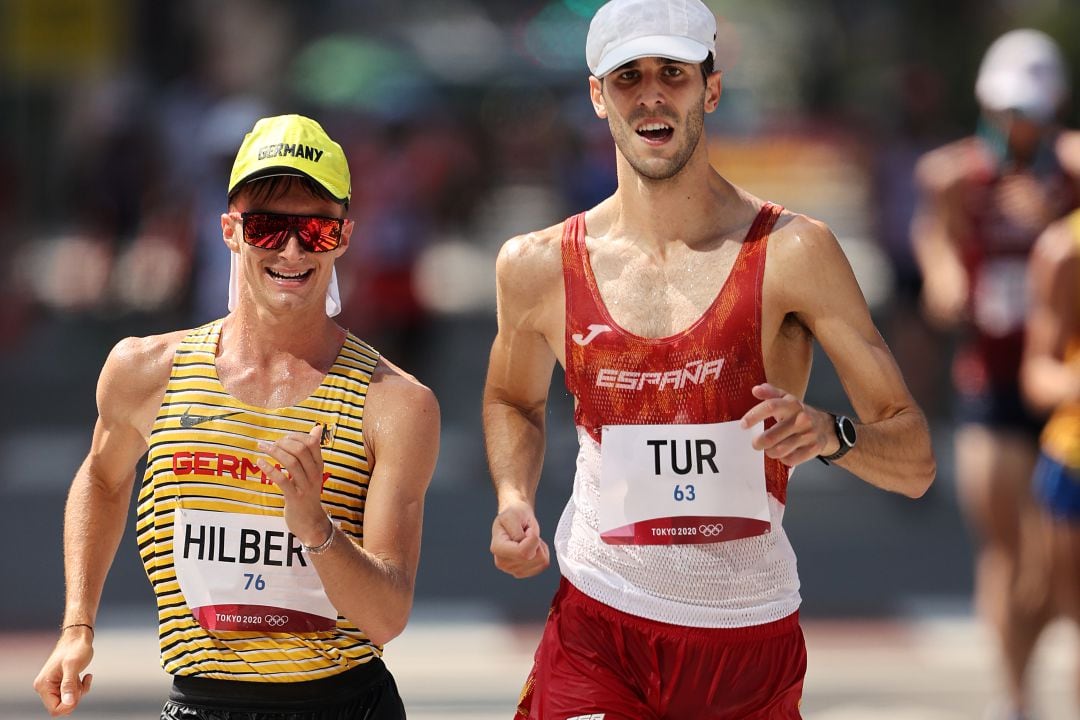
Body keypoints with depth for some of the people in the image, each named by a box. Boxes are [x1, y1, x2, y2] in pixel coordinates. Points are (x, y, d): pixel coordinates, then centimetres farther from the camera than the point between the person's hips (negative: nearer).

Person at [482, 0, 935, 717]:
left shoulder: (792, 253, -8)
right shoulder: (538, 267, 0)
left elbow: (916, 461, -7)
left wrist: (831, 434, -28)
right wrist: (514, 500, 3)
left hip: (752, 638, 0)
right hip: (599, 637, 0)